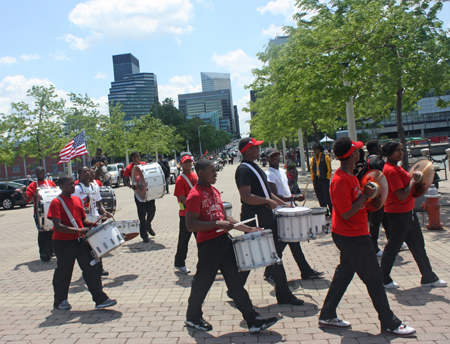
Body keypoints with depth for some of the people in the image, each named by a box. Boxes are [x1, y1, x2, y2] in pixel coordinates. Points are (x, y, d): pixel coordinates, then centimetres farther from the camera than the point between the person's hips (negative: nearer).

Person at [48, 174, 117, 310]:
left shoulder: (77, 199, 9)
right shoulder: (56, 202, -12)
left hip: (80, 240, 6)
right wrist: (78, 230, -26)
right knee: (63, 273, 11)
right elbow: (58, 226, -21)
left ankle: (100, 299, 5)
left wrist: (93, 224, -2)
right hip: (63, 243, -5)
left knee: (92, 268, 1)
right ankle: (60, 301, 32)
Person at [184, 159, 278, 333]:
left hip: (224, 240, 7)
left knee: (236, 281, 8)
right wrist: (217, 224, -28)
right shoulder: (195, 195, -16)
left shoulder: (214, 190, 11)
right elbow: (190, 225, -23)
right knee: (202, 282, 10)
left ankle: (253, 320, 13)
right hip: (207, 245, -7)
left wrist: (245, 228, 11)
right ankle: (193, 317, 33)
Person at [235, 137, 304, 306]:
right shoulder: (244, 169, -16)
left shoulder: (254, 167, 16)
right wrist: (268, 201, -30)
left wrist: (282, 203, 19)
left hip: (266, 215, 11)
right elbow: (246, 196, -27)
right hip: (254, 218, -11)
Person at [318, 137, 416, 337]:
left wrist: (365, 195, 4)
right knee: (374, 279, 2)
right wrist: (365, 196, -18)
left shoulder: (349, 176, 8)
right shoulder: (341, 181, -24)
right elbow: (347, 213, -24)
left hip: (352, 236, 10)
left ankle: (327, 316, 26)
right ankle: (390, 324, 18)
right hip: (353, 237, -10)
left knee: (344, 273, 16)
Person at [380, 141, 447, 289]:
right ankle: (383, 279, 19)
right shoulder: (391, 170, -22)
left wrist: (413, 178, 3)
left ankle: (428, 278, 28)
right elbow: (402, 195, -26)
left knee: (418, 245, 16)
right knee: (393, 246, 3)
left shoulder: (396, 167, 11)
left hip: (407, 211, 10)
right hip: (398, 214, -10)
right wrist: (413, 180, -17)